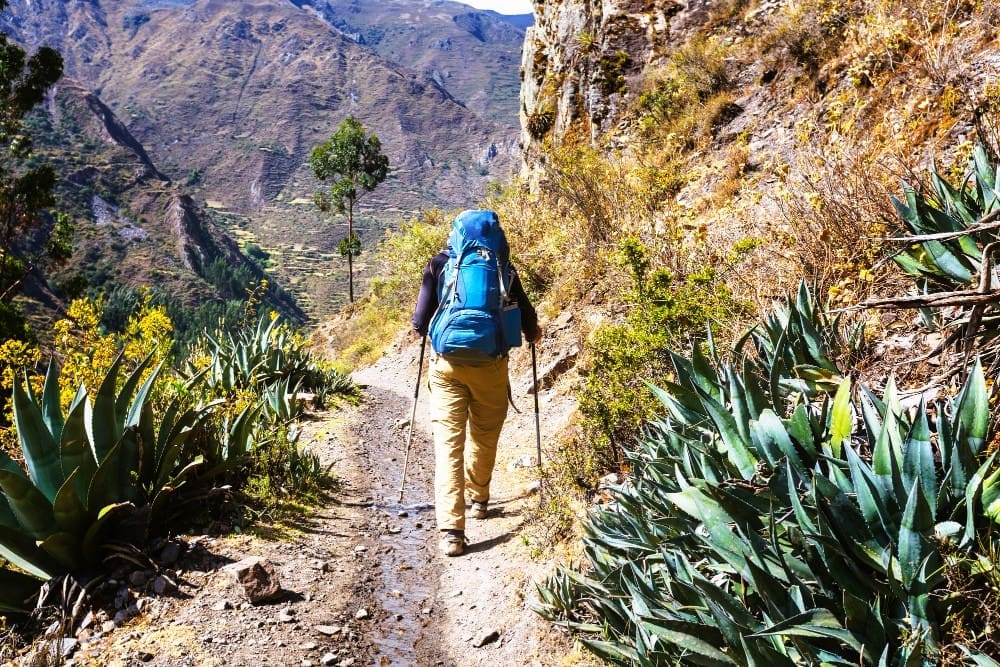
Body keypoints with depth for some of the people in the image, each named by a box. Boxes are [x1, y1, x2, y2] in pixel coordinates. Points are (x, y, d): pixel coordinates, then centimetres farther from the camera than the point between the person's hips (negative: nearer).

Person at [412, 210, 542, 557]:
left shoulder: (439, 264, 2)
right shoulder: (503, 268, 2)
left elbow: (420, 322, 0)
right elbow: (526, 316, 4)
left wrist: (423, 330, 23)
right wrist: (533, 334, 26)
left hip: (447, 363, 0)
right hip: (490, 365, 1)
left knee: (448, 443, 0)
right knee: (484, 437, 20)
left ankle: (451, 530, -8)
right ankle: (478, 500, 40)